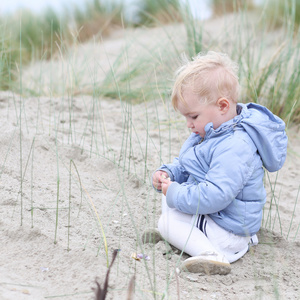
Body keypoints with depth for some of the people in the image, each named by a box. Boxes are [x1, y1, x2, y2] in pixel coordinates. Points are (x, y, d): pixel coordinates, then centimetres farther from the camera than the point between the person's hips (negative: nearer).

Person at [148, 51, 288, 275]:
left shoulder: (234, 148, -30)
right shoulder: (213, 133, 5)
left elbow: (214, 196, -35)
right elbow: (184, 165, 18)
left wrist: (175, 194, -24)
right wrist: (167, 174, -3)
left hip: (227, 229, -11)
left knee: (166, 222, -17)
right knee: (169, 201, 22)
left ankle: (211, 254, -30)